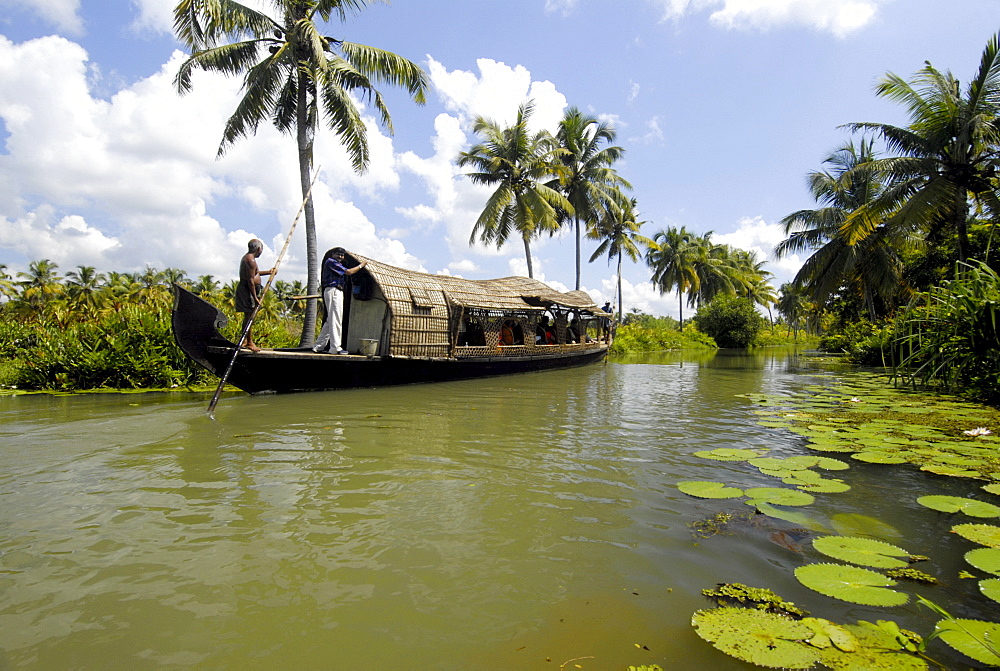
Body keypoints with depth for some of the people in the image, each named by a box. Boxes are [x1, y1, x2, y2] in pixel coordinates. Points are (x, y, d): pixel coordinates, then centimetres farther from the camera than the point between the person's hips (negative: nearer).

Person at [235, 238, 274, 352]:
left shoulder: (247, 257, 16)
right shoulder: (251, 260, -17)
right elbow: (250, 280, -22)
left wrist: (268, 272, 42)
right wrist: (255, 297, -22)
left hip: (245, 289, 11)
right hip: (248, 290, -11)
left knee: (248, 316, 16)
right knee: (250, 316, -6)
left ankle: (244, 340, 23)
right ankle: (249, 342, -1)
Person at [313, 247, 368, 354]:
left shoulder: (337, 265, 26)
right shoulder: (331, 262, -5)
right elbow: (348, 272, -10)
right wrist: (361, 265, 0)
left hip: (337, 292, 10)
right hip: (333, 291, -10)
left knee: (330, 320, 12)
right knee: (335, 319, -12)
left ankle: (319, 346, 16)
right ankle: (335, 347, -12)